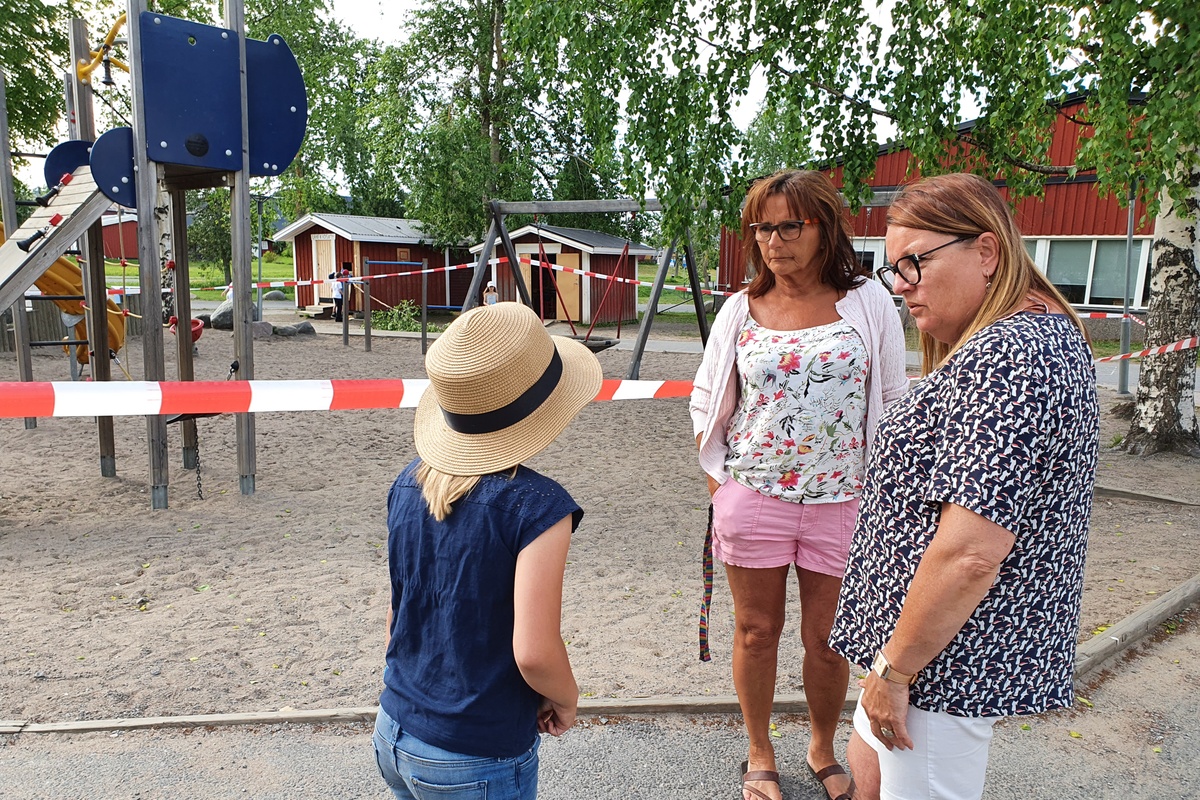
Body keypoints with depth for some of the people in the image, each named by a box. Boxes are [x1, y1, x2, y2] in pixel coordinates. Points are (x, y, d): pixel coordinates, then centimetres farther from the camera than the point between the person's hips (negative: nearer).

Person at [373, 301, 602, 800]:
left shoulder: (409, 485, -3)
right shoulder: (535, 506, -23)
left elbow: (397, 615, 7)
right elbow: (534, 652, -26)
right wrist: (566, 700, -5)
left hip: (393, 738, 6)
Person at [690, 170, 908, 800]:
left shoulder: (868, 304, -2)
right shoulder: (740, 311, 1)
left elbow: (893, 405, 3)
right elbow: (706, 403, 8)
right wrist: (719, 483, 0)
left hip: (840, 501, 0)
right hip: (752, 497, 1)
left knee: (826, 637, 12)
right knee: (756, 632, 12)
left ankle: (823, 749, 39)